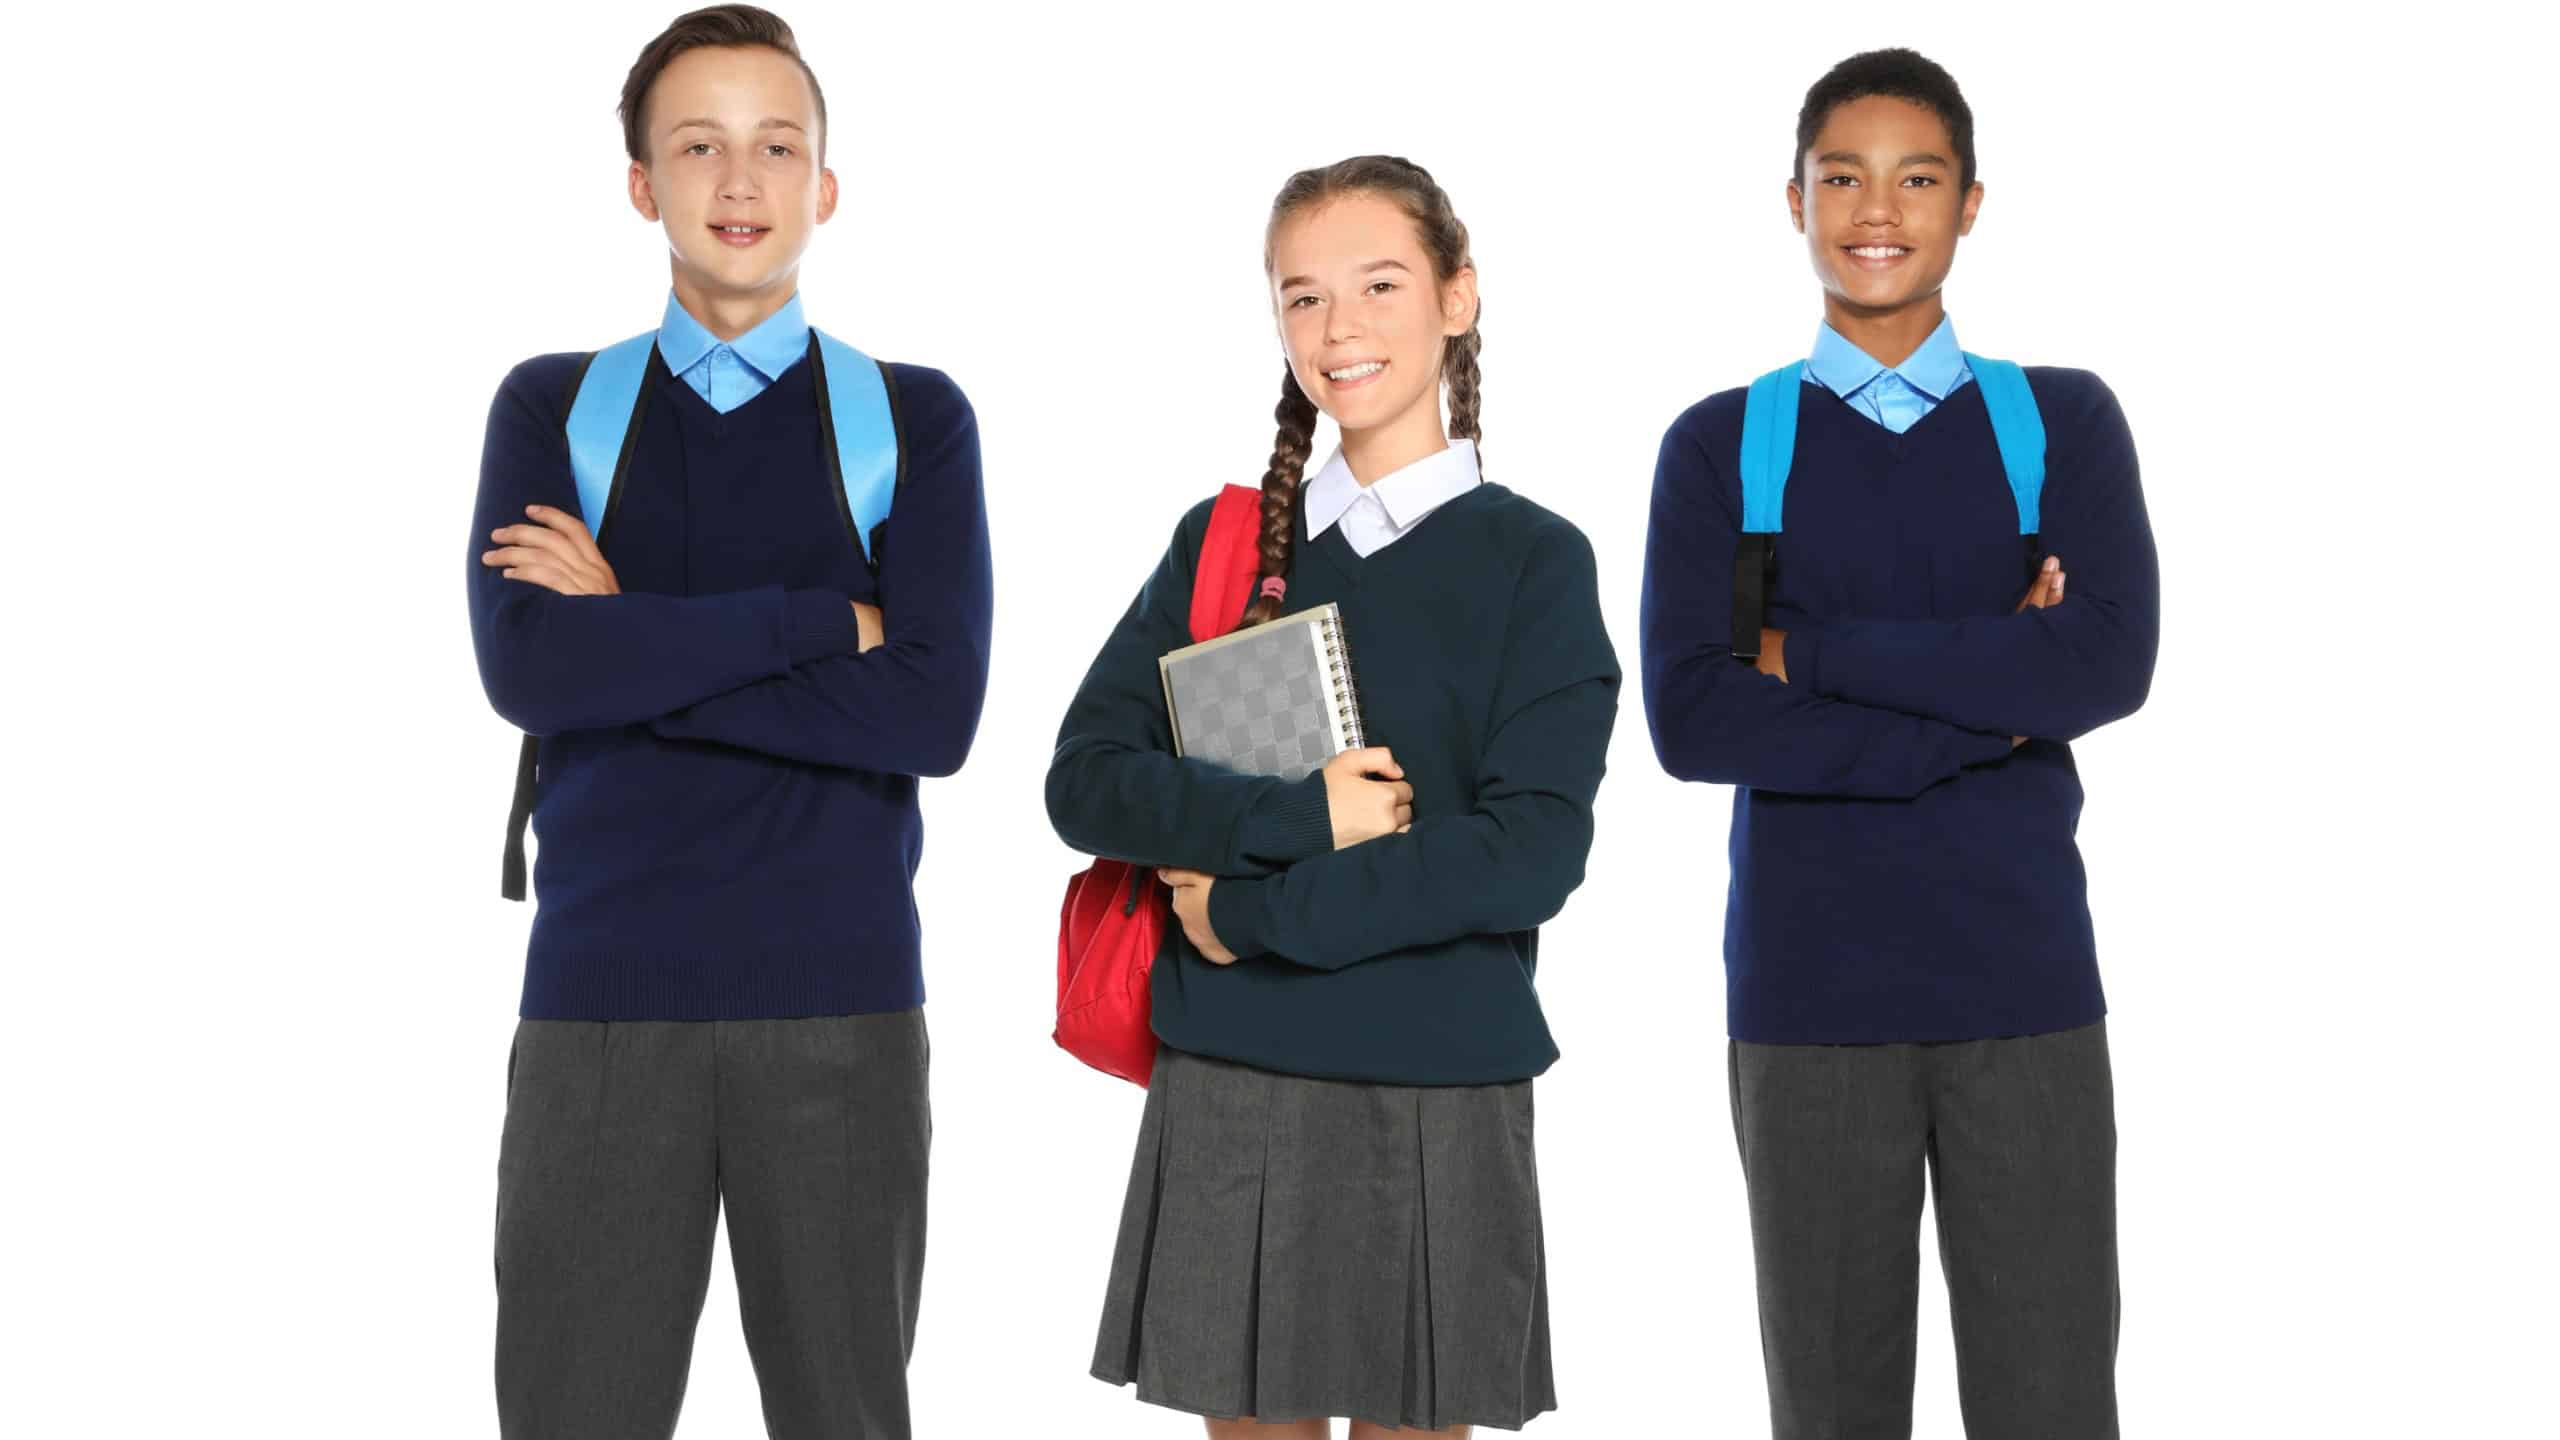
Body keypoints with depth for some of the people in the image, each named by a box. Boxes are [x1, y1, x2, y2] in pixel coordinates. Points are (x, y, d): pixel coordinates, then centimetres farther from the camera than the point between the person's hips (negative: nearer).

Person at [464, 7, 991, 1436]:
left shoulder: (915, 417, 6)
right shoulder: (554, 406, 8)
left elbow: (935, 711, -9)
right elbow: (528, 667, -10)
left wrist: (635, 645, -10)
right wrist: (824, 620, -12)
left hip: (842, 997, 0)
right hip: (601, 993, 0)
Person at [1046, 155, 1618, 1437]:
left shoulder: (1531, 559, -1)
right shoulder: (1223, 542, 8)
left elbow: (1532, 853, -11)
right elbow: (1086, 779, 0)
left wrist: (1252, 912, -12)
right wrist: (1296, 819, -16)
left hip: (1438, 1101, -2)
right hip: (1225, 1091, 2)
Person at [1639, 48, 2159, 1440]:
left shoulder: (2063, 422, 6)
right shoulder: (1722, 444, 5)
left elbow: (2109, 665, -10)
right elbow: (1689, 716, -8)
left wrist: (1811, 654, -10)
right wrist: (1989, 703, -12)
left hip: (2027, 988, 0)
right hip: (1807, 998, 0)